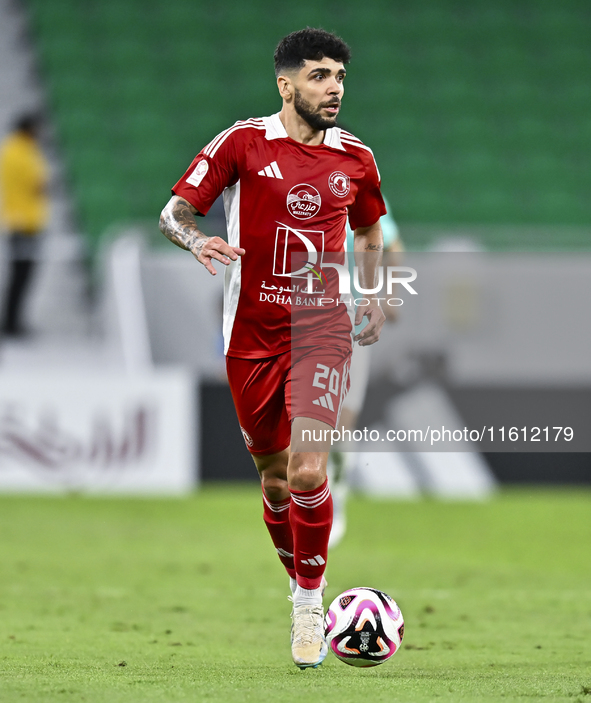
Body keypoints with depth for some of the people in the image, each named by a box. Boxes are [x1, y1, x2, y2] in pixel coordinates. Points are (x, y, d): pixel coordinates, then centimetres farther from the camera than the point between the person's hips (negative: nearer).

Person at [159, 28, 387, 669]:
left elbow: (369, 230, 24)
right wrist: (196, 240, -25)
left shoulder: (355, 157, 6)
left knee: (307, 472, -16)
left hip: (322, 332, 0)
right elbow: (174, 212, -3)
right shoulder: (243, 143, -3)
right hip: (252, 333, 0)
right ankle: (300, 584, 31)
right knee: (273, 476, 8)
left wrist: (373, 297, 11)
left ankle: (309, 600, -1)